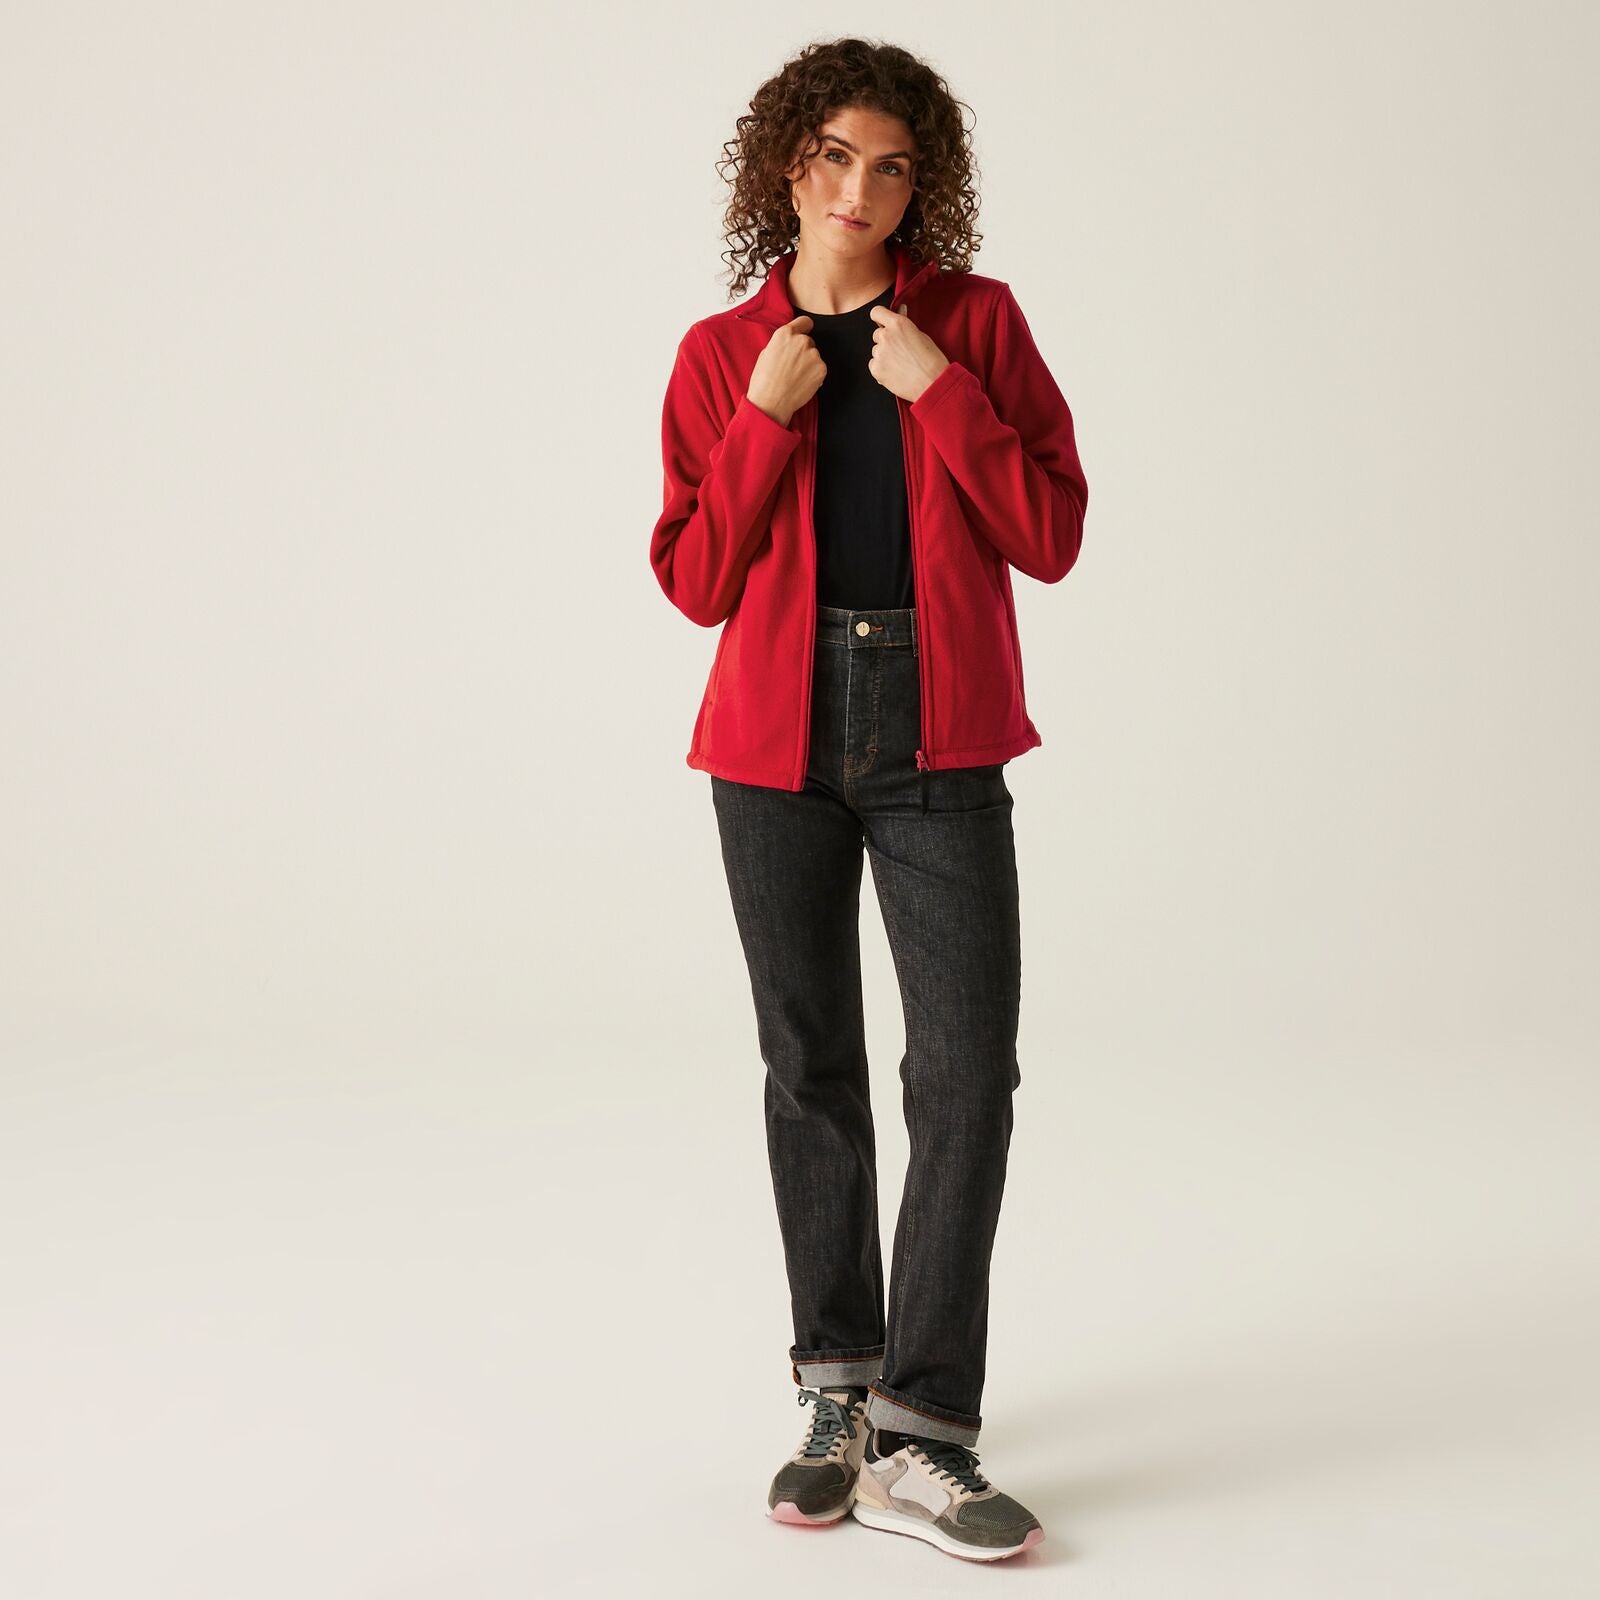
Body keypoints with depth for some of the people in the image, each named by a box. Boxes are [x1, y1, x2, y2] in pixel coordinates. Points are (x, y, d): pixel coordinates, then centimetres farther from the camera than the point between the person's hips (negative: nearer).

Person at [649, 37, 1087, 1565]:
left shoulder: (977, 321, 6)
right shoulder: (723, 352, 7)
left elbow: (1052, 537, -1)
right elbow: (695, 579, 1)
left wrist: (941, 395, -10)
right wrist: (766, 417, -9)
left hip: (938, 747, -1)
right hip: (779, 744, 1)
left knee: (967, 1072, -10)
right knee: (811, 1070, 7)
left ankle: (918, 1436, -4)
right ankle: (839, 1394, 20)